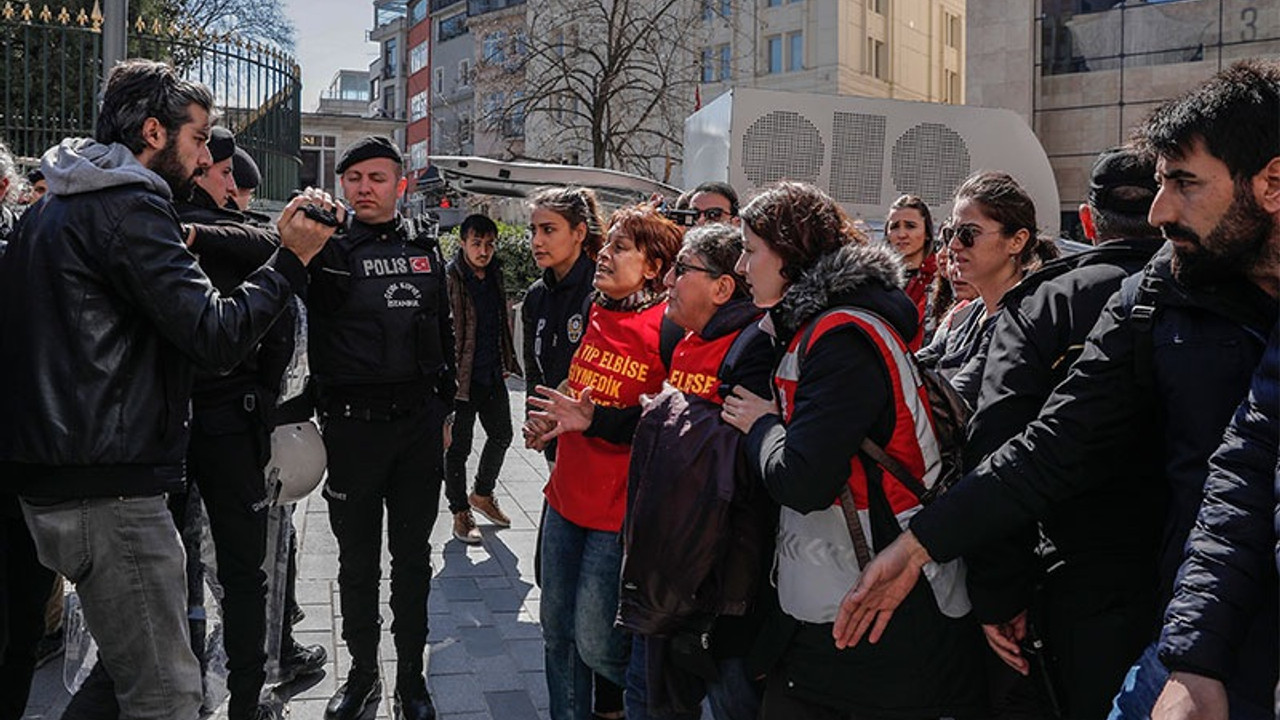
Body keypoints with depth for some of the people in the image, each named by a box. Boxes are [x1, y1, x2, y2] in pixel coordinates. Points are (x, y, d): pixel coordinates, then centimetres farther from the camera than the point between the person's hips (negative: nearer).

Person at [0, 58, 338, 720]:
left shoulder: (57, 206, 18)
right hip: (108, 486, -11)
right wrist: (291, 258, -11)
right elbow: (218, 338, -20)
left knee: (128, 666, 22)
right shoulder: (128, 206, -13)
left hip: (53, 478, 11)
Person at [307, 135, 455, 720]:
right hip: (352, 424, -2)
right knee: (357, 558, 11)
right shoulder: (329, 248, -1)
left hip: (418, 422, 2)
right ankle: (361, 672, 30)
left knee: (412, 555, 12)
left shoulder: (425, 245, 8)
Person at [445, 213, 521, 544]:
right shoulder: (449, 279, -15)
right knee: (458, 447, 6)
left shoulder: (495, 275, 8)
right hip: (462, 378, -7)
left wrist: (506, 362, 17)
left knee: (501, 435, 18)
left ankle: (482, 494, 39)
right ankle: (460, 512, 20)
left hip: (493, 375, 7)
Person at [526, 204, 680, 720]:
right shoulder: (591, 312, 8)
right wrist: (554, 419, 11)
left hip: (620, 508, -7)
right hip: (567, 495, 7)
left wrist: (594, 419, -23)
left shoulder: (670, 328, -14)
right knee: (557, 629, 15)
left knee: (594, 641, 0)